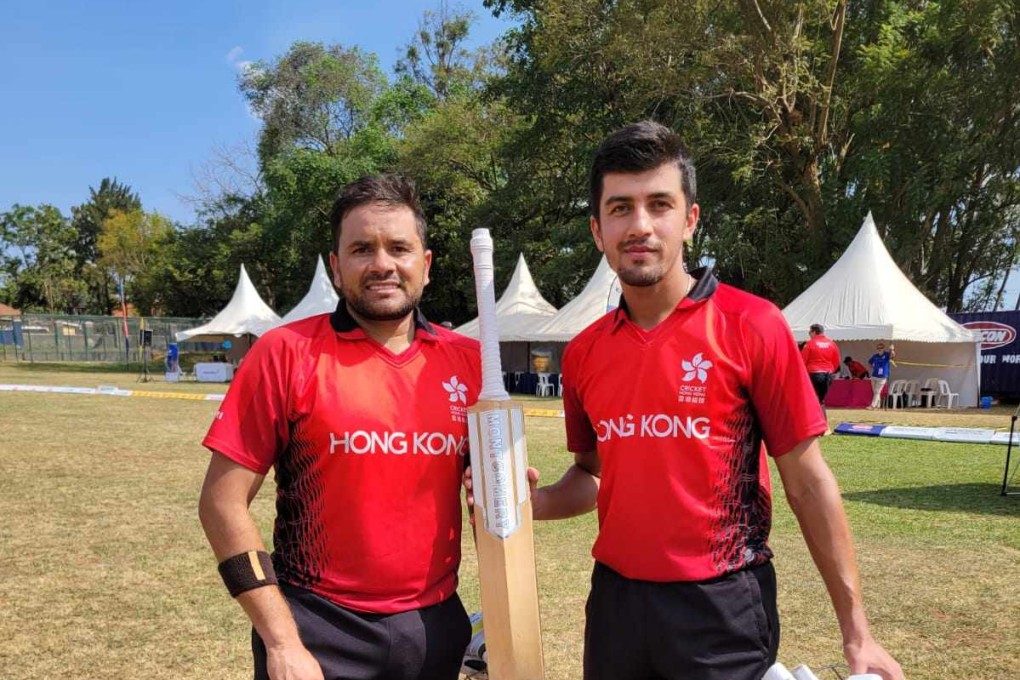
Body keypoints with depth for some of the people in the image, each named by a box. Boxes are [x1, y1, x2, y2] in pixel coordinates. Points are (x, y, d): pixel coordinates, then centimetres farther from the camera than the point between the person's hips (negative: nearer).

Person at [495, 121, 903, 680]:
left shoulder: (751, 327, -10)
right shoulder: (582, 353, 2)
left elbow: (807, 483, -7)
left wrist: (855, 633, -6)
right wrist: (529, 500, -5)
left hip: (722, 607, -4)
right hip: (614, 600, 5)